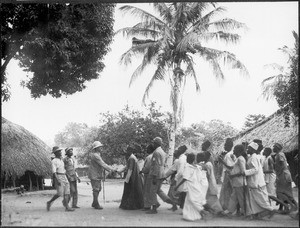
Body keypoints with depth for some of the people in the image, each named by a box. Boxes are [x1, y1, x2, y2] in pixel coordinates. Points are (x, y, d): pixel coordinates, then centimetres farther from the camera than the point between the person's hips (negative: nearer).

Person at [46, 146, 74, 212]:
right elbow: (54, 172, -16)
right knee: (60, 193, -10)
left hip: (64, 177, 7)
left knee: (66, 192, -4)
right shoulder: (54, 161, -8)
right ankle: (49, 202, 10)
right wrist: (57, 181, -25)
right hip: (58, 177, -7)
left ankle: (67, 207, -8)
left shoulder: (61, 160, 17)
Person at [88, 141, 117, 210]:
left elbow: (102, 165, 17)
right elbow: (103, 164, -23)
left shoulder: (97, 155, 14)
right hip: (94, 175, -10)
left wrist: (109, 170, 8)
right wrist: (112, 169, -19)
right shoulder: (95, 156, -20)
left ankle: (94, 203, 23)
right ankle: (96, 205, 3)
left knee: (98, 189, 14)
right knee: (96, 189, -4)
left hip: (97, 175, 10)